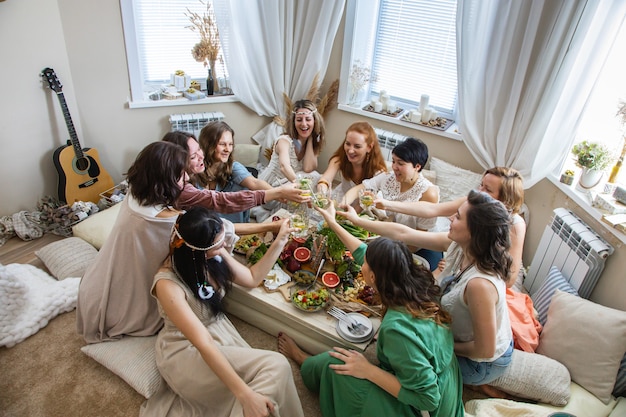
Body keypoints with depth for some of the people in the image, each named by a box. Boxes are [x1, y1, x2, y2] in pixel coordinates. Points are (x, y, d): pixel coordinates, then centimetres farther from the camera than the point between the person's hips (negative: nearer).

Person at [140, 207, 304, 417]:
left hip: (220, 330, 7)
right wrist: (245, 394, -36)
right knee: (276, 367, -25)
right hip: (185, 352, -6)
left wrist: (279, 242, -4)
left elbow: (251, 278, 5)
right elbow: (203, 344, -33)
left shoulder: (214, 255, -11)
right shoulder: (168, 284, -29)